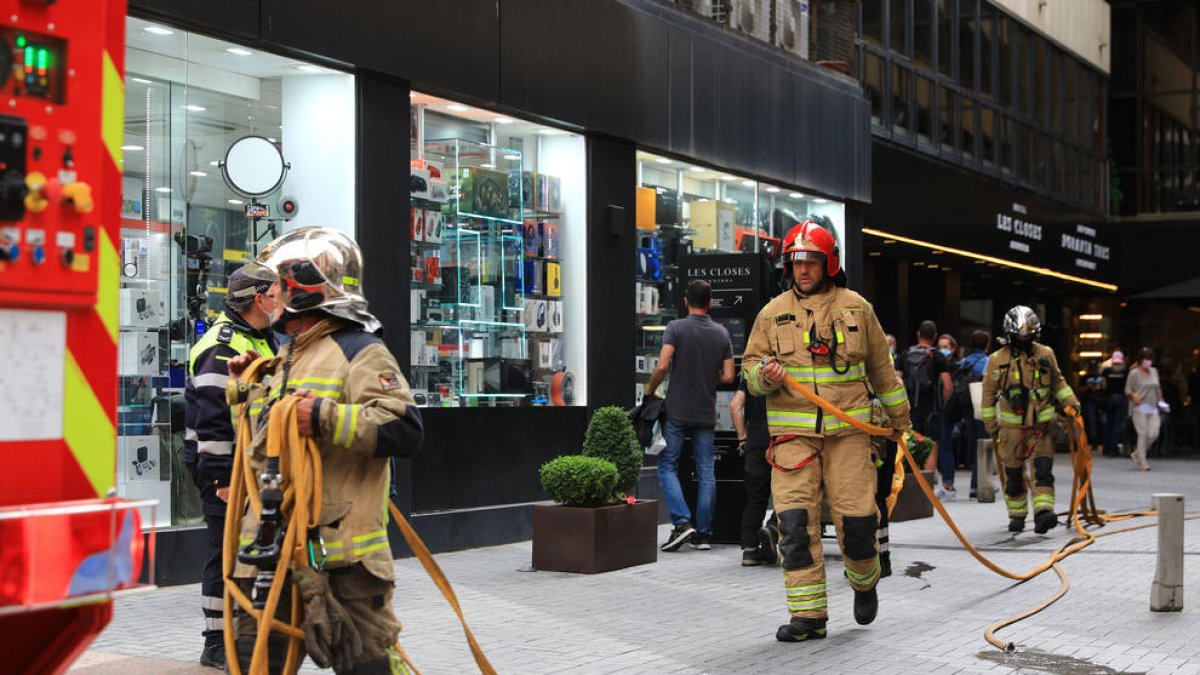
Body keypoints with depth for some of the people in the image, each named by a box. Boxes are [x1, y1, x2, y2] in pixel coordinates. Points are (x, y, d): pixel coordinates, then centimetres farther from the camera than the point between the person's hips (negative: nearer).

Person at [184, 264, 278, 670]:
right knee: (226, 554, -4)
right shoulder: (222, 347, -16)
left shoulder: (263, 342, 16)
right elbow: (211, 419, -21)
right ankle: (217, 645, 4)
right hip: (225, 467, -10)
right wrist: (222, 476, -23)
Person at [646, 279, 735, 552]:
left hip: (677, 412, -3)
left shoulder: (676, 328, -6)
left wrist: (649, 391, 0)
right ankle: (704, 533, 6)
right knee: (706, 472, 6)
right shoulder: (721, 333, 5)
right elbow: (728, 376, 3)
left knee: (667, 466, 5)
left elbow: (662, 367, -16)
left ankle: (682, 522, -10)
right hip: (706, 414, 3)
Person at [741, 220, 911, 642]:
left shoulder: (857, 308, 7)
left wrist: (901, 419, 20)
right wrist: (764, 375, -14)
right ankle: (808, 615, -2)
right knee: (795, 522, -8)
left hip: (847, 431, -1)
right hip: (793, 432, 1)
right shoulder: (773, 313, 7)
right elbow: (750, 368, 10)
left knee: (856, 520, -2)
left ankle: (864, 583, 29)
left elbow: (882, 369, 15)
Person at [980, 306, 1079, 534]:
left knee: (1043, 468, -12)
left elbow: (1058, 382, 18)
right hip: (1012, 425, -1)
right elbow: (989, 393, 3)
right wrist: (991, 425, 3)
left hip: (1041, 423, 1)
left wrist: (1071, 402, 7)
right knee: (1014, 474, 5)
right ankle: (1017, 516, 20)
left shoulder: (1046, 354, 3)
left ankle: (1043, 512, -20)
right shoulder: (998, 360, -4)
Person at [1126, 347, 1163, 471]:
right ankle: (1142, 461, -3)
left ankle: (1137, 453, 17)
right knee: (1143, 434, -9)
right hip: (1140, 407, -5)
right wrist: (1134, 395, -21)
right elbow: (1127, 389, -2)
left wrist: (1161, 400, 12)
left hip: (1153, 408, 5)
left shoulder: (1154, 371, 15)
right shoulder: (1134, 373, -2)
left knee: (1154, 434, -4)